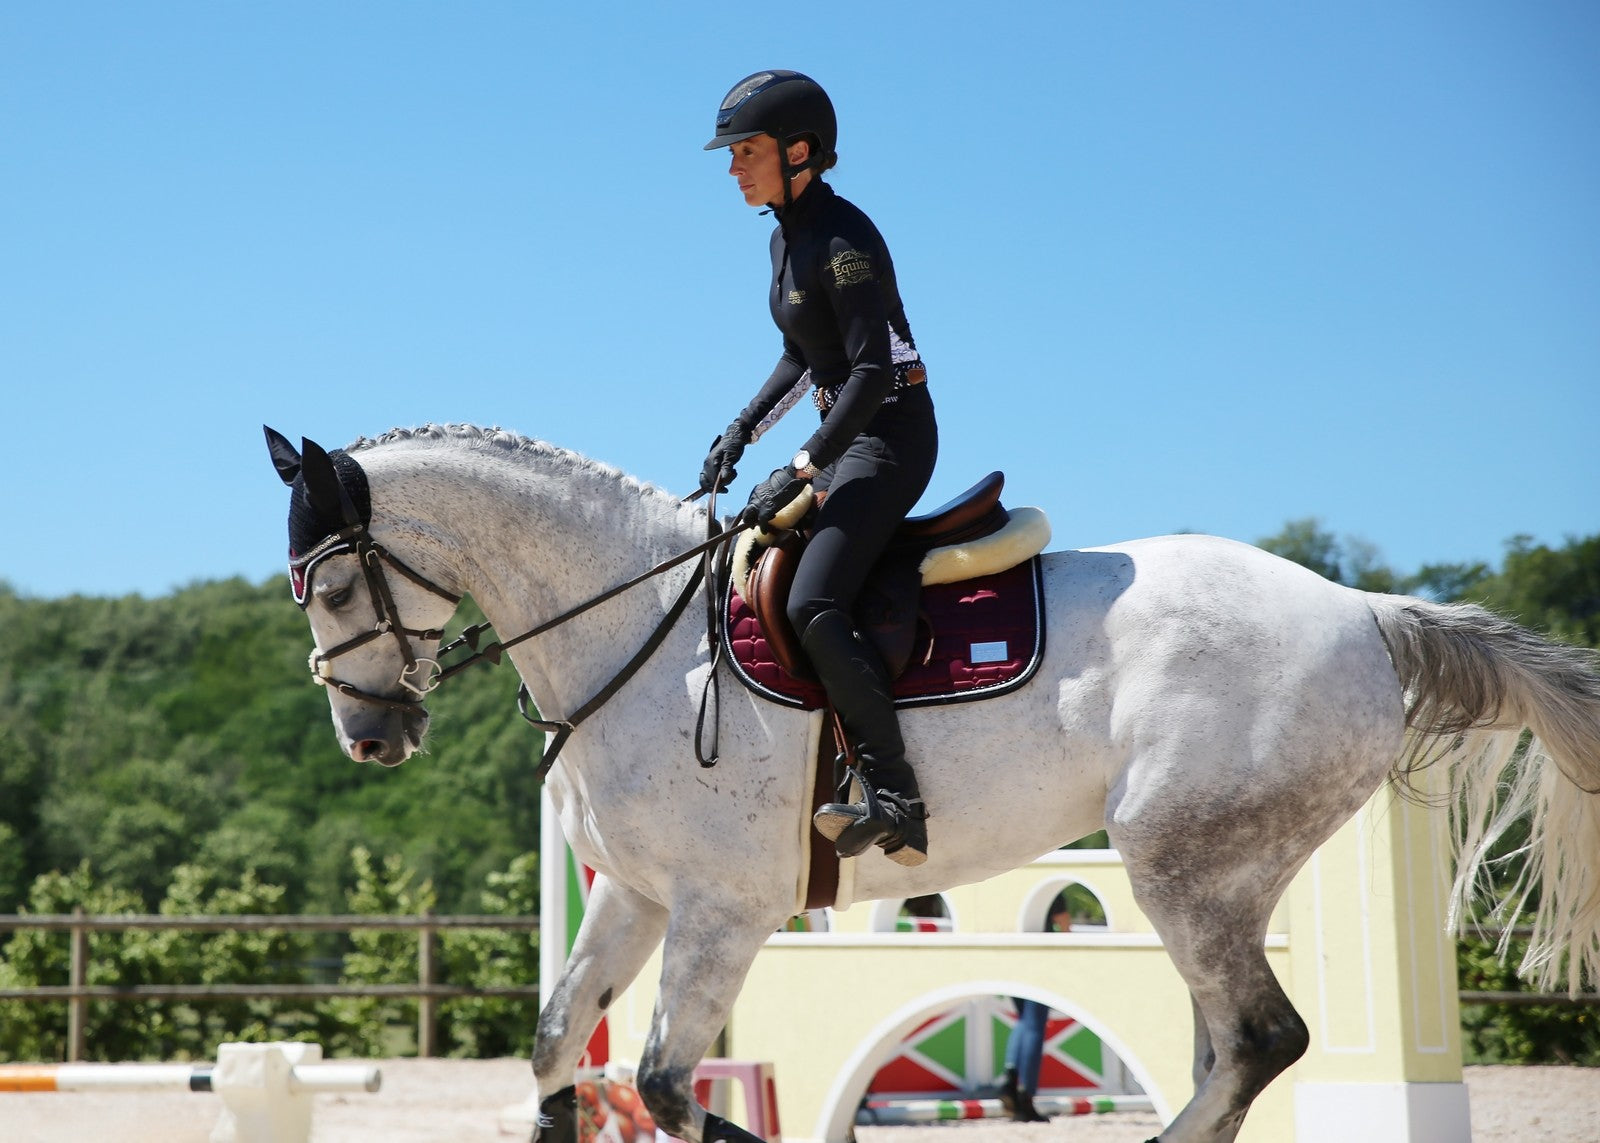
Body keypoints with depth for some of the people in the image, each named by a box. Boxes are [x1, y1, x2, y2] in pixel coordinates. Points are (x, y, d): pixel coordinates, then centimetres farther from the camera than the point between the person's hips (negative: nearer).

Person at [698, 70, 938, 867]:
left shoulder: (843, 241, -17)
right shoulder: (787, 237, 13)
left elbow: (874, 370, -23)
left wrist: (800, 471, -24)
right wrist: (741, 432, 11)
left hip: (892, 437, -10)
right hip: (847, 438, 10)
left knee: (811, 603, -25)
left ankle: (897, 800, -24)